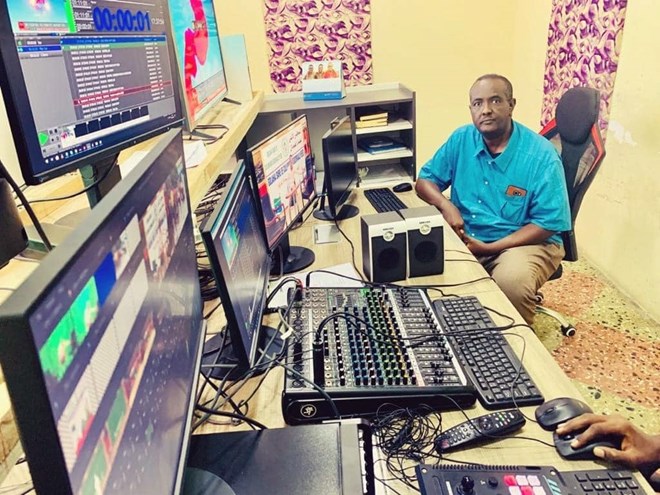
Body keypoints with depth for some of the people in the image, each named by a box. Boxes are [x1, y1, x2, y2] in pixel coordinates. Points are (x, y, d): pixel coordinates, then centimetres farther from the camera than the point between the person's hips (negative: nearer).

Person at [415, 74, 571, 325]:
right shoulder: (461, 139, -1)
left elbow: (548, 224, -14)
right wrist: (445, 205, -17)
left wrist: (489, 248, -21)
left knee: (512, 281, -36)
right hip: (465, 237, 4)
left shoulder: (541, 154, -14)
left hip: (525, 242, -3)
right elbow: (425, 180, 7)